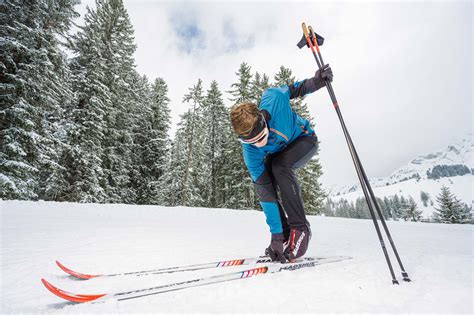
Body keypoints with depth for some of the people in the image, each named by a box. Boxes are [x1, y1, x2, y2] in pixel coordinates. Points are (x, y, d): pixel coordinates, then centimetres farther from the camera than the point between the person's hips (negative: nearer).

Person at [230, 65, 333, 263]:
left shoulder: (272, 99, -36)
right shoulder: (251, 153, -32)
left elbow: (290, 89, -10)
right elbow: (266, 191, -30)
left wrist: (315, 81, -26)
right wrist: (276, 235, -29)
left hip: (304, 139, -2)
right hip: (278, 153, 2)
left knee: (279, 166, -32)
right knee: (262, 185, -21)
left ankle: (300, 228, -20)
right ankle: (286, 235, -4)